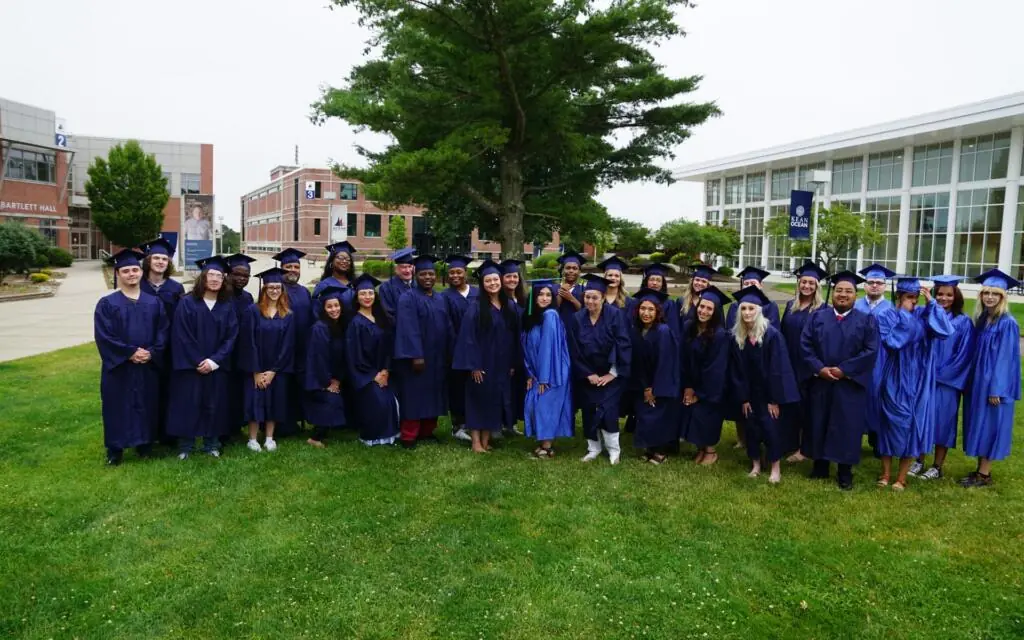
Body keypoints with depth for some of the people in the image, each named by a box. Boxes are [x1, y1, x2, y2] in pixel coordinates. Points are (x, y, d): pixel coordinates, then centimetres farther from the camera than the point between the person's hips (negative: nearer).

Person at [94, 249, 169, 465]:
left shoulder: (154, 302, 6)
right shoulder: (107, 303, -2)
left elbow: (163, 332, 1)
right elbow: (104, 336, -10)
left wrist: (151, 353, -14)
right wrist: (130, 353, -17)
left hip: (148, 366, 2)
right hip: (118, 367, -2)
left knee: (146, 406, 9)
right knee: (118, 407, 5)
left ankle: (143, 444, 24)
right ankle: (115, 450, 16)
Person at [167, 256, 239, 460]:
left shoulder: (227, 307, 4)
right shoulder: (187, 303, -5)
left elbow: (231, 336, 0)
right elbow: (181, 336, -8)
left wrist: (214, 360, -11)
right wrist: (197, 361, -13)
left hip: (217, 366, 3)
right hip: (190, 365, -2)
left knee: (214, 405, 7)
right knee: (188, 404, 2)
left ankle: (211, 443, 19)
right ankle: (185, 446, 14)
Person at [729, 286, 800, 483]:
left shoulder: (772, 335, -16)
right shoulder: (736, 337, -4)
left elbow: (777, 368, -16)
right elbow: (736, 370, 0)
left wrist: (774, 399, -16)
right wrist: (743, 398, -3)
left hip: (769, 393, -4)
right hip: (749, 393, 4)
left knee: (771, 428, 0)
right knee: (751, 428, 9)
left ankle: (776, 467, 14)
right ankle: (755, 464, 23)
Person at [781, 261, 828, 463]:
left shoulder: (822, 309, -6)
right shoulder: (790, 305, 9)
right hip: (790, 363, 5)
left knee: (807, 406, 3)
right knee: (791, 403, 10)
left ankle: (806, 448, 14)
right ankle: (792, 445, 21)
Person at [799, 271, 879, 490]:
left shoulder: (867, 321, 1)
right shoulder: (817, 317, 5)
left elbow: (871, 351, -8)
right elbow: (805, 345, -1)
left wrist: (844, 370, -15)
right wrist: (819, 368, -15)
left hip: (851, 385, -2)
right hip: (819, 383, 2)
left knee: (847, 427, 3)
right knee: (819, 424, 9)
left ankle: (845, 472, 15)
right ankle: (820, 466, 22)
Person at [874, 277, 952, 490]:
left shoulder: (924, 315, 4)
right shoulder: (886, 316, -3)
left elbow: (945, 331, -13)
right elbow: (891, 342, -19)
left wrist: (931, 303, -13)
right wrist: (904, 314, -15)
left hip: (918, 382, 2)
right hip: (895, 380, -2)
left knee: (913, 426, 4)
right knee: (892, 424, 4)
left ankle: (901, 477, 13)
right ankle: (886, 473, 16)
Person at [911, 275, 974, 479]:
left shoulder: (963, 322, -3)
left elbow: (964, 354, -6)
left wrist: (941, 373, -10)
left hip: (947, 380, -3)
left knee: (942, 420, 3)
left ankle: (937, 467, 13)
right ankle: (919, 461, 18)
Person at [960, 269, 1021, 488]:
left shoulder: (1007, 323, -14)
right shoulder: (981, 319, 7)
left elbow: (1005, 358, -17)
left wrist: (997, 389, -19)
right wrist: (971, 380, 12)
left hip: (994, 382, -7)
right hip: (978, 380, 7)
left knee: (989, 425, -1)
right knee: (979, 425, 12)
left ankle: (985, 475, 8)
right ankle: (981, 469, 21)